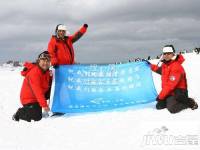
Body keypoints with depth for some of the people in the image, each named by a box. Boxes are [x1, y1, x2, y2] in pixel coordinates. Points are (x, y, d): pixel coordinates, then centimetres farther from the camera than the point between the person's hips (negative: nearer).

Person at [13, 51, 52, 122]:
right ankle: (19, 113, 7)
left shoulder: (46, 71, 3)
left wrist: (51, 76, -9)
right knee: (37, 117, -17)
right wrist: (44, 105, -36)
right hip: (29, 99, -8)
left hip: (37, 97, 9)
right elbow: (37, 91, -33)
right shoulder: (34, 72, -26)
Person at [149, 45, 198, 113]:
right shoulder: (165, 64, 5)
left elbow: (170, 84, -25)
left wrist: (161, 96, -21)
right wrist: (151, 66, 28)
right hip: (169, 92, 8)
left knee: (172, 109, -25)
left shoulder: (176, 67, -23)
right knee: (159, 106, 3)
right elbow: (161, 70, 33)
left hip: (178, 92, -8)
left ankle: (190, 102, -2)